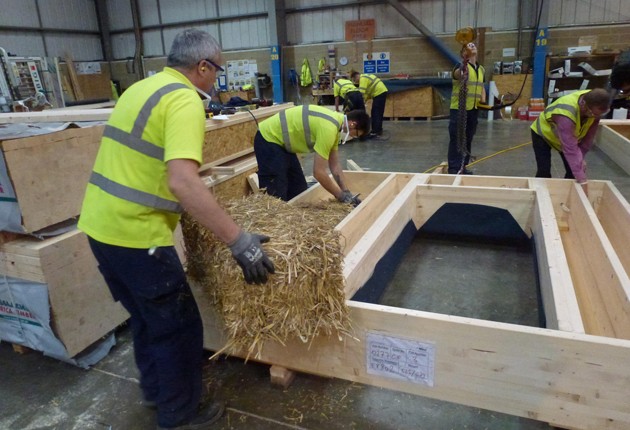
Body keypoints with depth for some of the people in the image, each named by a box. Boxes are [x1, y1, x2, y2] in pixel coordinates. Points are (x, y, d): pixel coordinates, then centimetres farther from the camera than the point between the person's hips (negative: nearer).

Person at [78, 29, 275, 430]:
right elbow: (182, 183, -31)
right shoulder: (185, 100, -16)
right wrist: (241, 242, -31)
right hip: (135, 233, -10)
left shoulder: (140, 88, 13)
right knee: (179, 326, 8)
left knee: (147, 316, 25)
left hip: (100, 222, 10)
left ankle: (156, 388, 44)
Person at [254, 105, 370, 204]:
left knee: (298, 189, 14)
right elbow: (319, 172, -25)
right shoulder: (329, 128, -27)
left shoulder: (336, 122, 4)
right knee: (275, 196, -11)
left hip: (280, 141, 10)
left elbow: (335, 165, 10)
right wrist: (341, 196, -13)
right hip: (268, 139, -10)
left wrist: (346, 192, 6)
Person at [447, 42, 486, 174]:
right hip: (459, 109, -7)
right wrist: (462, 68, -56)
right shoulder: (460, 66, -9)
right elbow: (457, 74, -33)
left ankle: (463, 166, 22)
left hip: (474, 109, 7)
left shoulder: (481, 69, 13)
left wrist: (483, 99, 9)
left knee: (468, 139, 12)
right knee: (456, 139, -4)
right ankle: (454, 168, 1)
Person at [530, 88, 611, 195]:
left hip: (571, 136, 6)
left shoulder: (595, 105, -25)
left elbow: (589, 135, -12)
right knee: (544, 171, -14)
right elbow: (571, 149, -46)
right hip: (543, 133, -6)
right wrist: (582, 180, -45)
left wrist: (580, 157, -17)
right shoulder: (566, 113, -45)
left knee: (573, 171, -1)